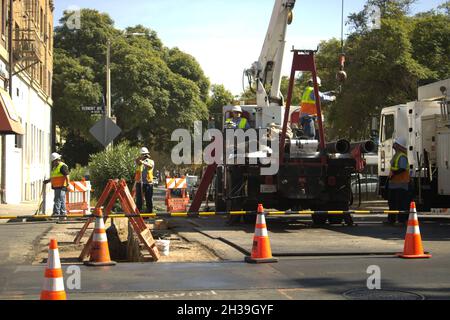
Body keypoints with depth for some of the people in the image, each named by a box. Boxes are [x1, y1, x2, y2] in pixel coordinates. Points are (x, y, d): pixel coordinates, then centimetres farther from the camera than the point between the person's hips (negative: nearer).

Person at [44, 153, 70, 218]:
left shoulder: (62, 166, -10)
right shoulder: (55, 167, 22)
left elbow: (67, 176, -19)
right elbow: (53, 177, 30)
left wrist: (68, 183, -28)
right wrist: (48, 181, 23)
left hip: (61, 187, -10)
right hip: (57, 187, 10)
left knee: (58, 200, -13)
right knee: (62, 200, 11)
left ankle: (56, 212, -16)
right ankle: (63, 212, 14)